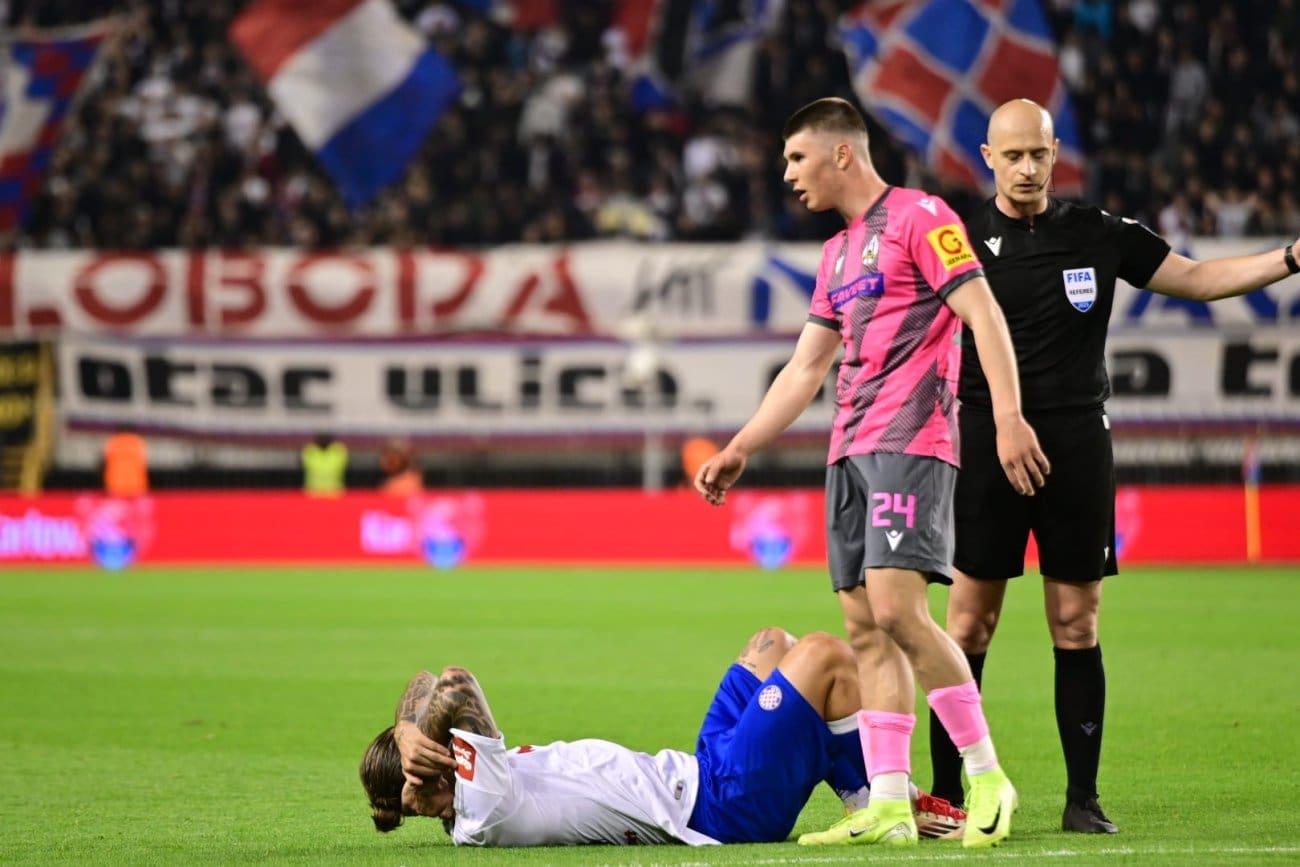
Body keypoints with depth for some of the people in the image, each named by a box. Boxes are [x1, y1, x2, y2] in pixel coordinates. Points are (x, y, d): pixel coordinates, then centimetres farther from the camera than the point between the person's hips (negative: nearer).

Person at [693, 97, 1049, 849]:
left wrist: (1009, 417, -21)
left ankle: (987, 777, -9)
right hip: (850, 450, 9)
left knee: (895, 608, -19)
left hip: (910, 444, -9)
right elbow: (805, 369, 28)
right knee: (866, 629, 2)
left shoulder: (920, 218, -3)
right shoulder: (838, 254, 22)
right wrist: (740, 449, 24)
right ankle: (890, 807, 0)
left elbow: (984, 315, -11)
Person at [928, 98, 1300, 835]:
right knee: (970, 622, -4)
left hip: (1079, 442, 2)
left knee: (1077, 626, 3)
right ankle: (946, 793, 2)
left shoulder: (1098, 236, 9)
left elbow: (1197, 278, 16)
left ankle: (1084, 797, 7)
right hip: (989, 442, -2)